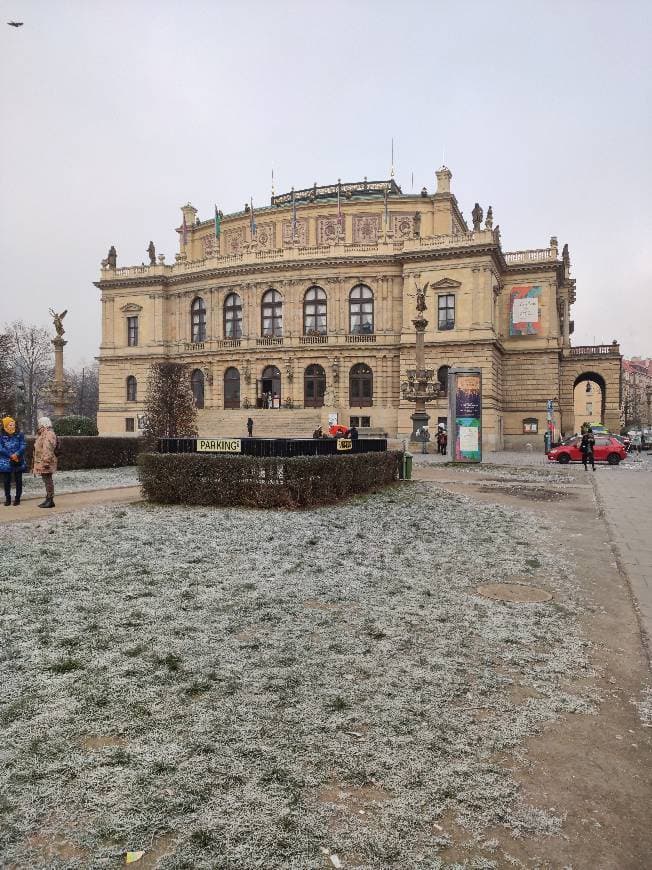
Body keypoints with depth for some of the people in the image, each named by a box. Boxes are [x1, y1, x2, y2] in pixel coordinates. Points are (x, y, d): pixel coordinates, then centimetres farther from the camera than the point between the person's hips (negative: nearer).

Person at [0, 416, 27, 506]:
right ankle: (7, 499, 15)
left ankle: (17, 498, 14)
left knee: (18, 480, 4)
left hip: (18, 461, 1)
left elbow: (23, 446, -3)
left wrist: (17, 454, -20)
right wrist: (11, 455, -17)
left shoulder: (19, 434, 2)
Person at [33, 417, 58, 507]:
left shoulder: (49, 434, -17)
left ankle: (50, 500, -3)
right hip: (41, 463, 11)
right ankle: (48, 499, 19)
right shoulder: (42, 434, 19)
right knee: (47, 481, 13)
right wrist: (35, 463, 27)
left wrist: (46, 462, -28)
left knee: (48, 481, -7)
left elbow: (48, 450, -24)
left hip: (46, 463, -11)